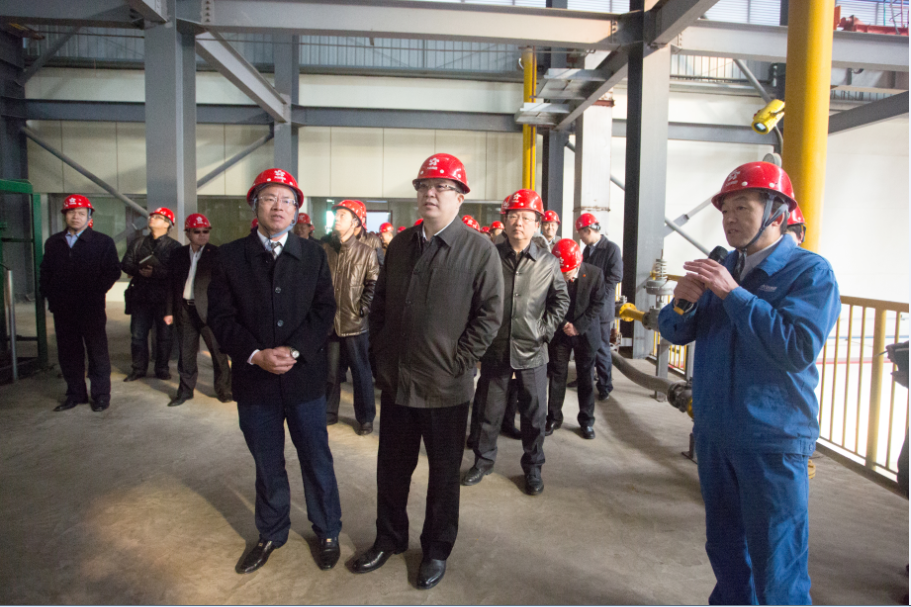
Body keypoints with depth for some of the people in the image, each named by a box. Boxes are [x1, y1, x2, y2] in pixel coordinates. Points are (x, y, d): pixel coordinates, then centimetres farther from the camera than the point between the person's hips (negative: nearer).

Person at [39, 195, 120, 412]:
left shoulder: (103, 242, -1)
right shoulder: (53, 243, 13)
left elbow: (113, 271, -6)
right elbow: (45, 272, 16)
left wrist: (94, 294, -9)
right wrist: (48, 294, 4)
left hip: (91, 309, -4)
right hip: (62, 309, 4)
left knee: (97, 352, 4)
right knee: (68, 353, 10)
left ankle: (101, 395, 14)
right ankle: (75, 394, 22)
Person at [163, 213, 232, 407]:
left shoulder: (216, 254, -1)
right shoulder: (178, 254, 10)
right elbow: (172, 284, 12)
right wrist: (169, 311, 8)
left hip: (209, 310, -3)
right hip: (185, 310, 4)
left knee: (218, 351, 1)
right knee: (185, 353, 10)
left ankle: (223, 389, 15)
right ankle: (185, 390, 24)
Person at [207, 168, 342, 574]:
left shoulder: (313, 254, 2)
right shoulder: (230, 256, 1)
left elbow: (324, 310, -4)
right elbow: (220, 317, -3)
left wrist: (294, 350, -16)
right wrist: (256, 354, -15)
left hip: (304, 377, 0)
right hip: (254, 380, 1)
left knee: (317, 461, 11)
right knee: (267, 465, 16)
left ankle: (327, 532, 32)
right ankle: (271, 534, 38)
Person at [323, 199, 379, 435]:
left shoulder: (367, 253, -5)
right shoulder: (324, 250, 2)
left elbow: (373, 286, -3)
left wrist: (361, 310, -10)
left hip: (354, 324, -3)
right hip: (328, 322, 3)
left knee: (361, 372, 9)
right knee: (329, 371, 15)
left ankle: (365, 417, 24)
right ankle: (329, 413, 32)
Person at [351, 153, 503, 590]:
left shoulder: (479, 250, -9)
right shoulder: (400, 244, 7)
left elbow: (489, 314, -11)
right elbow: (380, 302, 13)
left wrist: (456, 365, -13)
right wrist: (382, 353, 5)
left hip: (446, 389, -4)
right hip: (396, 382, 5)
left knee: (444, 473, 14)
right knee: (392, 467, 19)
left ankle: (436, 550, 35)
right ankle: (389, 538, 41)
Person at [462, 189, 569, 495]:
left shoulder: (549, 262, 0)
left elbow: (561, 300, 10)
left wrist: (545, 330, 1)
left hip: (532, 351, 0)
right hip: (495, 349, 0)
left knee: (534, 413, 10)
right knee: (488, 410, 12)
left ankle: (532, 467, 30)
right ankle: (483, 461, 32)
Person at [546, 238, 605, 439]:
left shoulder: (595, 274, -10)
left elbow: (597, 304, -8)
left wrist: (578, 326, -14)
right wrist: (563, 324, -12)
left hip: (585, 333, 0)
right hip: (559, 332, 0)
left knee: (585, 377, 8)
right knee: (556, 375, 5)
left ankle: (586, 420, 21)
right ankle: (554, 417, 18)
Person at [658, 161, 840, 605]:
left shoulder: (809, 271, -9)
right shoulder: (722, 268, 9)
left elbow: (799, 347, -25)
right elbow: (676, 333, 8)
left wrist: (732, 293, -24)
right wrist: (682, 302, -13)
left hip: (774, 439, -6)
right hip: (713, 432, 6)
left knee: (776, 567, 3)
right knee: (725, 546, 21)